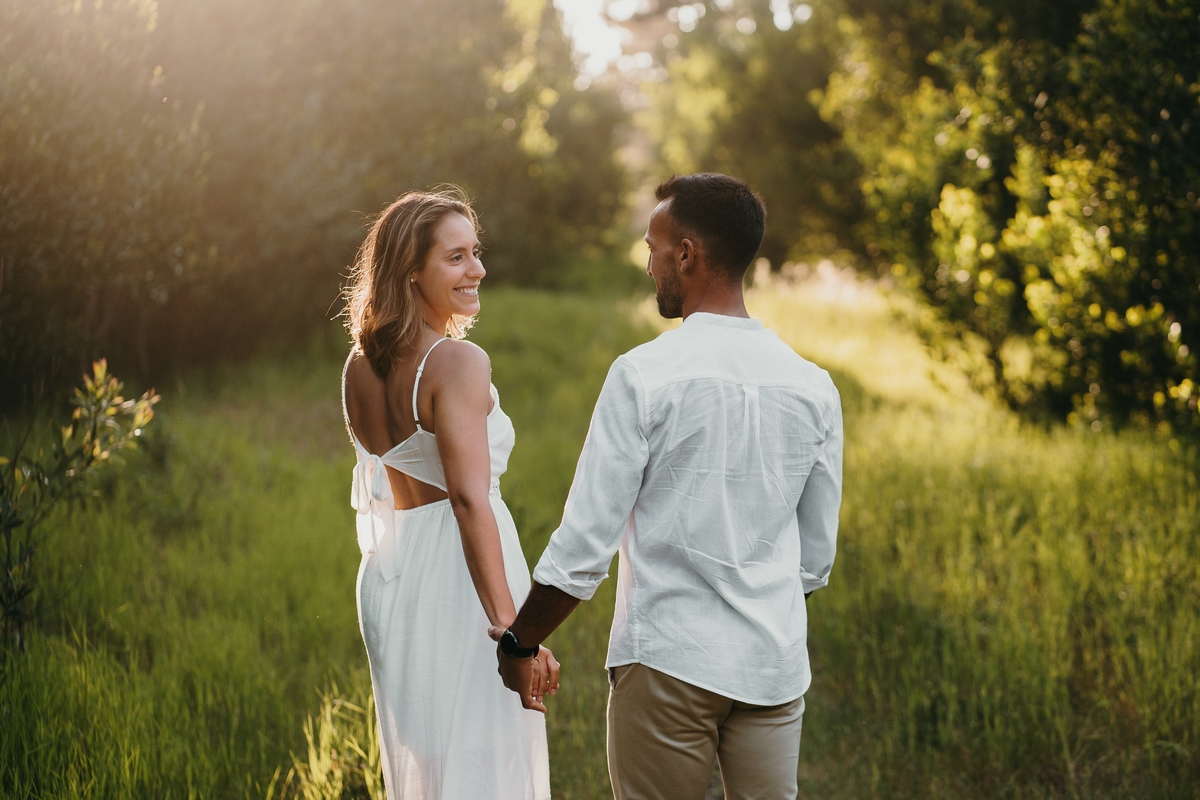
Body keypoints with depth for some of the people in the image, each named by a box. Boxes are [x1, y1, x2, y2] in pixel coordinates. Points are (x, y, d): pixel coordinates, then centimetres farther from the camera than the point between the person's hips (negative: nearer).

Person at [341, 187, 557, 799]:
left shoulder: (359, 367, 7)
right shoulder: (459, 363, -16)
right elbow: (470, 498, -24)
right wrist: (511, 628, -27)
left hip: (388, 576, 8)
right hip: (457, 580, -8)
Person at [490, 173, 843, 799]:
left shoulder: (644, 375, -11)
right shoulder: (813, 387, 4)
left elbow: (584, 545, -11)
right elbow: (816, 558, 11)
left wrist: (517, 643, 1)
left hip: (669, 659, -4)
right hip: (775, 663, 4)